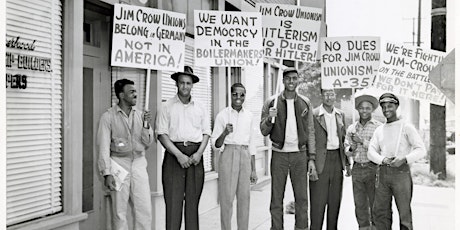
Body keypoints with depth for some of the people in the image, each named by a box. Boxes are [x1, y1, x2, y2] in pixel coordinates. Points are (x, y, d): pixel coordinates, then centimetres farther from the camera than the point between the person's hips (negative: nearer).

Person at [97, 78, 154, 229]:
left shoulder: (140, 115, 9)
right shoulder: (109, 116, -3)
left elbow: (147, 143, 9)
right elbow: (104, 146, -6)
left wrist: (146, 125, -8)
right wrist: (106, 173, -12)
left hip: (139, 163, 3)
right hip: (119, 163, -3)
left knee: (145, 210, 2)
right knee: (119, 212, 3)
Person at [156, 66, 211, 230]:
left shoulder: (200, 108, 12)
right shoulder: (168, 107, 2)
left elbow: (206, 133, 12)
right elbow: (161, 134, -4)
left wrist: (199, 153, -5)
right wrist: (179, 155, -13)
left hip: (195, 156, 3)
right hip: (174, 154, -3)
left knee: (193, 200, 7)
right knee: (173, 201, -3)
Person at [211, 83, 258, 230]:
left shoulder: (248, 116, 9)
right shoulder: (222, 115, -3)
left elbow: (251, 143, 14)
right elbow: (216, 144, -4)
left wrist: (253, 169, 13)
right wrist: (225, 133, -24)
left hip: (245, 157, 4)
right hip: (228, 155, -4)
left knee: (244, 197, 6)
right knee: (227, 197, -3)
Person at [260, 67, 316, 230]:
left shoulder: (305, 103, 5)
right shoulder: (271, 103, 0)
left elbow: (310, 132, 8)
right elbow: (264, 131, 2)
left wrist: (311, 158, 3)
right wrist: (269, 119, -19)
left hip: (299, 155, 1)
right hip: (279, 155, -1)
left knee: (302, 197, 6)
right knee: (276, 198, 4)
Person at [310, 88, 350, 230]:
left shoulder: (340, 115, 11)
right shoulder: (314, 115, -7)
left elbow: (343, 139, 16)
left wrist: (347, 162, 12)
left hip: (337, 159, 5)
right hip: (320, 160, -5)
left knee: (335, 201, 11)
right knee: (318, 201, -2)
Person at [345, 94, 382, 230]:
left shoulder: (378, 127, -1)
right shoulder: (351, 128, 11)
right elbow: (346, 151, 12)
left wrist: (362, 141, -15)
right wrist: (351, 148, -10)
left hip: (373, 168, -3)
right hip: (357, 169, 4)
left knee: (375, 202, 0)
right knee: (360, 203, 8)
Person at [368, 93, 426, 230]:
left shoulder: (406, 128, 2)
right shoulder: (379, 130, 16)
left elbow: (421, 150, -4)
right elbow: (371, 151, 9)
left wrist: (404, 159, -20)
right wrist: (382, 160, -12)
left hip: (401, 172, -4)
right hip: (383, 172, 4)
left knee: (404, 212, -1)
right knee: (379, 211, 5)